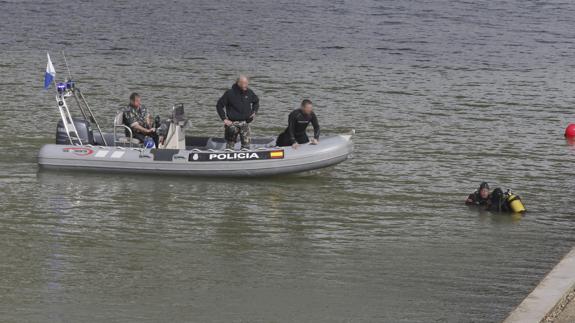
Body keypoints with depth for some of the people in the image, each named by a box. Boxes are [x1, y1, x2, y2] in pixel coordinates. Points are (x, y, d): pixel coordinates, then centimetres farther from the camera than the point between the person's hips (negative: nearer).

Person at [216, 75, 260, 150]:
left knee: (246, 144, 1)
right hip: (232, 123, -4)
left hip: (245, 123, 4)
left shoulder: (249, 92, 3)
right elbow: (219, 105, -4)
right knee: (230, 145, 2)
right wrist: (224, 119, -9)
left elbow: (256, 102, 23)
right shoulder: (230, 93, -9)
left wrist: (254, 112, 7)